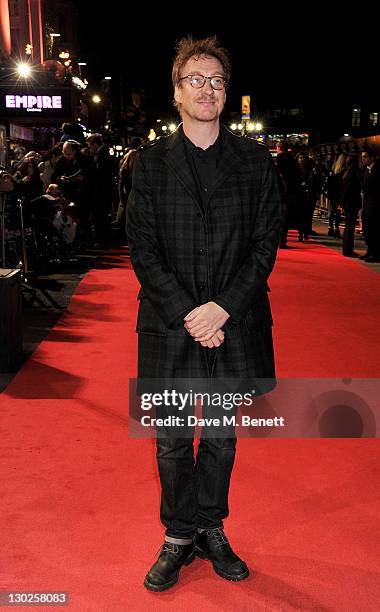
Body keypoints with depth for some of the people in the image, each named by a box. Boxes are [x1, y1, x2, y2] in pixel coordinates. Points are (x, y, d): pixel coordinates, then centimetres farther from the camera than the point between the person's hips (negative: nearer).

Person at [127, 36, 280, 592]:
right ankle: (179, 537, 30)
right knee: (171, 442, 10)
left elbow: (265, 244, -1)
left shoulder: (256, 161, 3)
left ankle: (211, 530, 35)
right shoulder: (150, 161, 2)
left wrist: (223, 308, -13)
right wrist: (186, 315, -13)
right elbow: (142, 249, -4)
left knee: (222, 437, 15)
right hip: (169, 326, 0)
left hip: (233, 324, 1)